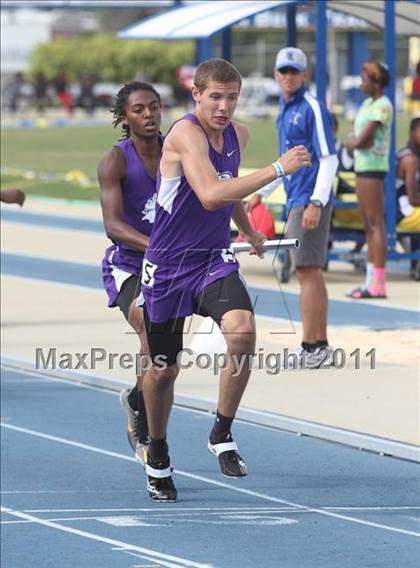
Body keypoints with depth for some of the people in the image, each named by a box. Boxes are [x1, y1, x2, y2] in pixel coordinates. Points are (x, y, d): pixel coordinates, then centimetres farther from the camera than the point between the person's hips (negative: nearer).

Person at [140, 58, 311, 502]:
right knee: (163, 370, 7)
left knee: (242, 330, -26)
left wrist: (248, 231, 37)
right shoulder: (186, 134, -20)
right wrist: (278, 169, -36)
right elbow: (211, 195, -36)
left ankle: (222, 434, -10)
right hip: (168, 266, -4)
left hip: (214, 261, 4)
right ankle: (157, 456, 34)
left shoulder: (238, 135, 3)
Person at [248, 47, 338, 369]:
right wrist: (262, 191, 27)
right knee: (311, 273, 11)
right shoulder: (285, 109, 17)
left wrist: (317, 202, -23)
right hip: (295, 201, 9)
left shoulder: (312, 108, -10)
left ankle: (313, 348, -9)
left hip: (310, 203, -9)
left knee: (308, 271, -10)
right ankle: (319, 346, 15)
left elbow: (329, 159, -15)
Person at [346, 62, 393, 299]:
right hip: (362, 165, 10)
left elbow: (364, 138, -17)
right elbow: (353, 140, 15)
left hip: (373, 166, -10)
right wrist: (356, 141, -5)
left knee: (376, 223, -10)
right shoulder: (367, 104, 17)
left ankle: (378, 283, -13)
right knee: (369, 225, 10)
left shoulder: (383, 106, -11)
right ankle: (371, 280, 12)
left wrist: (355, 142, 2)